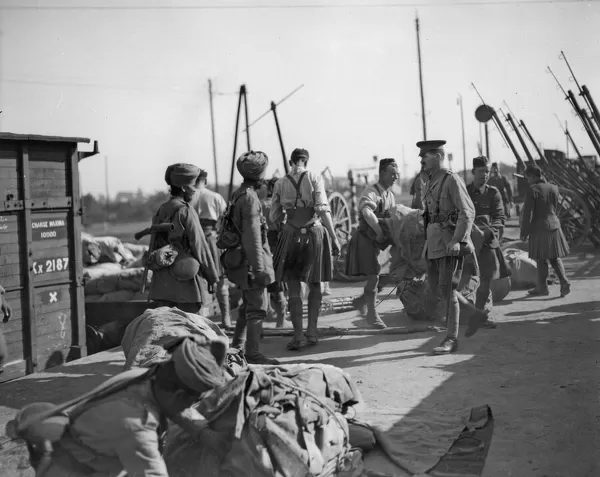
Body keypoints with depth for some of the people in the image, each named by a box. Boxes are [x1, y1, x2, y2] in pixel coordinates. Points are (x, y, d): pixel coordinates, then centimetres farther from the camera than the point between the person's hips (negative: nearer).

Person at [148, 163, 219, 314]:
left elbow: (155, 245, 13)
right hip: (186, 279, -7)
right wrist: (213, 277, -3)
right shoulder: (186, 211, -11)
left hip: (161, 280, 7)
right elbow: (199, 246, -11)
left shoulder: (160, 211, 10)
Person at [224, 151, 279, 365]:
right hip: (250, 260, -10)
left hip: (239, 258, 10)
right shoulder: (250, 198, -17)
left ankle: (237, 349, 27)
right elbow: (253, 237, -22)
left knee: (247, 306, 19)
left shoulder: (237, 195, 13)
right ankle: (253, 354, 1)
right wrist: (259, 268, -23)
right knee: (257, 309, -4)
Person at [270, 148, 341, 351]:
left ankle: (298, 335, 2)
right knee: (314, 286, 15)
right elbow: (323, 210, -10)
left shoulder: (281, 183, 5)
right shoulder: (314, 178, -1)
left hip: (290, 235, 1)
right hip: (314, 233, 0)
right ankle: (312, 331, 13)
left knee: (294, 290, 6)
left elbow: (274, 216, 4)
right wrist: (334, 237, -8)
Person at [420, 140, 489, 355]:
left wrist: (457, 240, -26)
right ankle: (476, 313, 25)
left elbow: (468, 212, -18)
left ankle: (452, 339, 0)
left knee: (447, 290, -8)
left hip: (451, 242, -9)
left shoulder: (452, 180, -11)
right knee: (436, 286, 11)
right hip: (434, 241, 9)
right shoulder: (431, 183, 15)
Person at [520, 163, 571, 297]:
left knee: (541, 260, 5)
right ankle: (564, 282, 2)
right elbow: (554, 208, 16)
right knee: (555, 258, 15)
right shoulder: (554, 188, 5)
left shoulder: (533, 190, -14)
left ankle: (542, 288, 12)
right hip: (554, 226, 6)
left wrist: (524, 232, -6)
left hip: (539, 228, -6)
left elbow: (528, 213, -13)